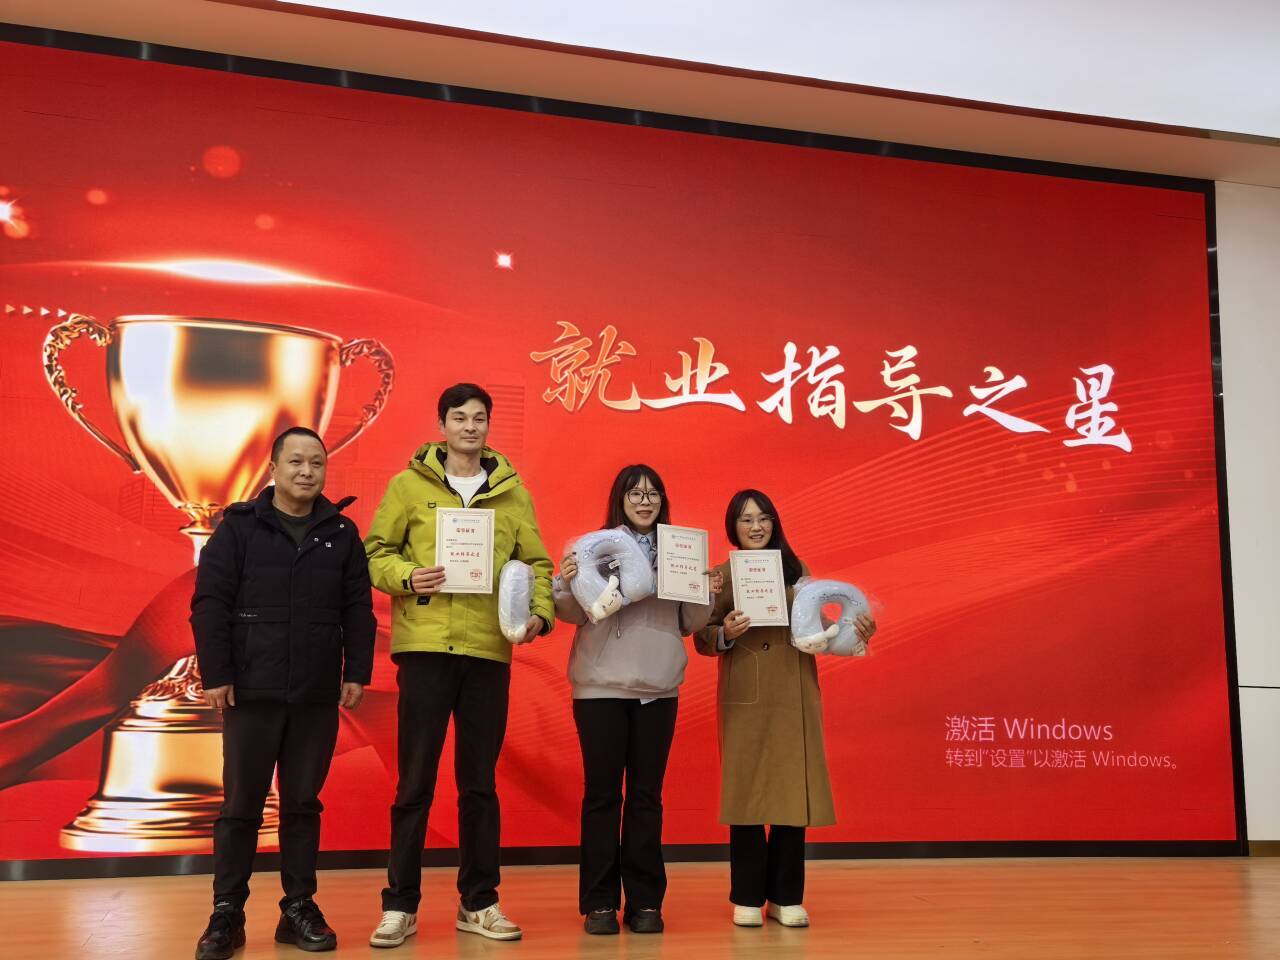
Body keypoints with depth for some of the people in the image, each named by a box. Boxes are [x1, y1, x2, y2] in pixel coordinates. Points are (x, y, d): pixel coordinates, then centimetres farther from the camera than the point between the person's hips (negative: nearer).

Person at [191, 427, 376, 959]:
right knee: (241, 805, 4)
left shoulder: (342, 532, 8)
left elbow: (358, 609, 7)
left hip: (317, 696, 2)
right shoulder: (239, 525, 1)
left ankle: (299, 909, 19)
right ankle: (227, 914, 15)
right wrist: (215, 675, -8)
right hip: (251, 692, -2)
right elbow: (210, 605, -3)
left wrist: (357, 672, 1)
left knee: (303, 803, 9)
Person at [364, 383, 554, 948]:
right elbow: (376, 552, 5)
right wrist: (405, 576, -15)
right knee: (415, 781, 2)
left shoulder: (514, 495, 10)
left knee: (480, 782, 10)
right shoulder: (409, 485, 4)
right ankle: (400, 905, 13)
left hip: (489, 650, 2)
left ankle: (478, 902, 21)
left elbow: (536, 563, 10)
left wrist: (541, 611, -6)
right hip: (425, 646, -2)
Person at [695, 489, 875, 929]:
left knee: (793, 791, 1)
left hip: (795, 698, 2)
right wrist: (724, 632, -18)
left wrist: (852, 630, -6)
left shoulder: (797, 570, 11)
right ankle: (747, 898, 12)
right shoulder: (722, 575, 4)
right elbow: (702, 640, 2)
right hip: (745, 699, -2)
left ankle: (786, 897, 13)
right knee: (746, 792, 0)